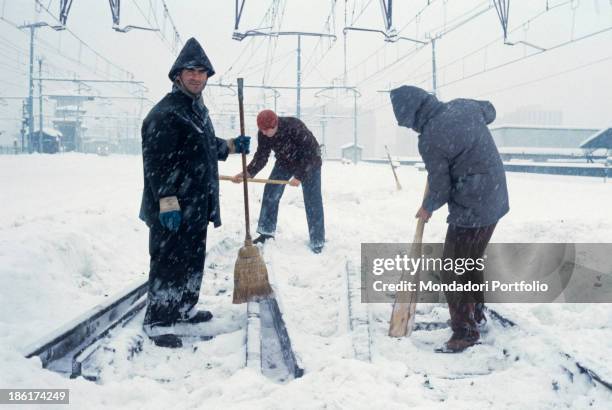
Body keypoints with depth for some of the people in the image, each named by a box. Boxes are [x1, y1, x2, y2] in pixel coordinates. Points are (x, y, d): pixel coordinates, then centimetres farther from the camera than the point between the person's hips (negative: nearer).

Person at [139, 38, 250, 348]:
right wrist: (167, 201, -26)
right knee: (169, 262, -2)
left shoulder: (198, 109, 15)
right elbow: (157, 161, -22)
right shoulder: (165, 113, -16)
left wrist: (232, 146, 16)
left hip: (197, 206, 10)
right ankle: (157, 322, 9)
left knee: (193, 261, 19)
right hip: (172, 211, -9)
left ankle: (184, 308, 35)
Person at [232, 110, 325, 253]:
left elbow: (309, 154, -32)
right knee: (270, 193, -1)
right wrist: (248, 173, -33)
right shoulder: (263, 134, -20)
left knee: (312, 201, -9)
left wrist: (299, 176, -33)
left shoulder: (295, 127, -37)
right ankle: (267, 232, 13)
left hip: (309, 162, -5)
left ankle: (317, 242, 0)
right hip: (285, 163, 5)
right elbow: (261, 156, -17)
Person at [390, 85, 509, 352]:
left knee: (453, 271, 3)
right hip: (496, 201, 9)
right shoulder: (463, 106, 1)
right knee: (472, 261, 25)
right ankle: (477, 314, 39)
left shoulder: (429, 139, -21)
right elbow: (489, 111, 25)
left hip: (470, 211, -9)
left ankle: (465, 331, 12)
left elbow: (441, 188, -13)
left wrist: (428, 208, 7)